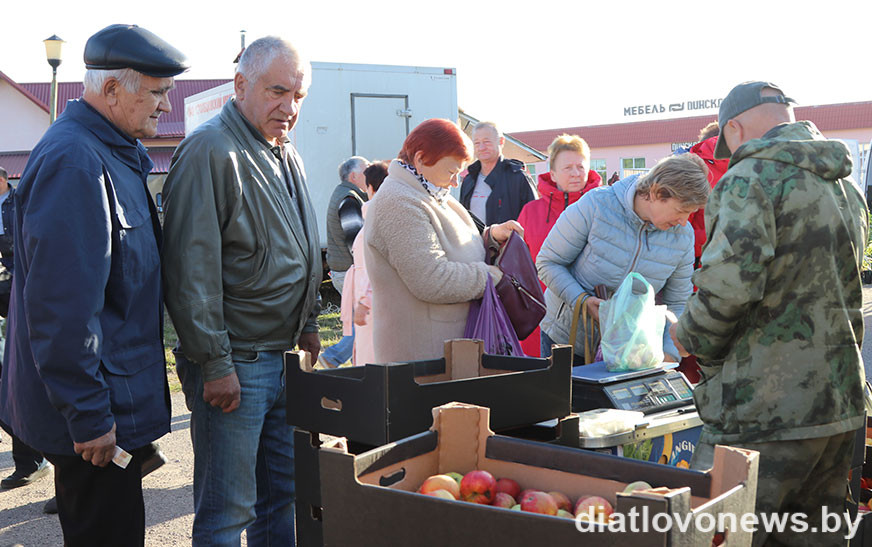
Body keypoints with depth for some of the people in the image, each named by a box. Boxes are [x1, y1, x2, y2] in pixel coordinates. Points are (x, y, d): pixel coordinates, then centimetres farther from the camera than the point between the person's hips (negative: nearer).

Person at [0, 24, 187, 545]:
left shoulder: (114, 155, 13)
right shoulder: (74, 163, -21)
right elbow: (62, 306, -25)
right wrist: (88, 417, -21)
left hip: (116, 404, 10)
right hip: (96, 414, -10)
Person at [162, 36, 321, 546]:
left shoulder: (288, 156, 14)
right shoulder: (211, 150, -14)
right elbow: (192, 268, -19)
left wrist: (308, 323, 19)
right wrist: (215, 363, -20)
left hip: (285, 354, 9)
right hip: (235, 361, -9)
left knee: (284, 490, 17)